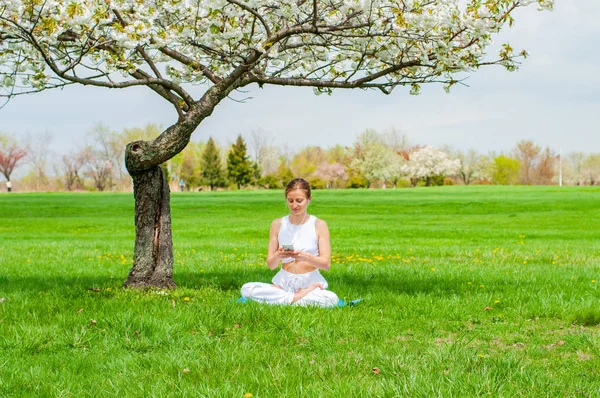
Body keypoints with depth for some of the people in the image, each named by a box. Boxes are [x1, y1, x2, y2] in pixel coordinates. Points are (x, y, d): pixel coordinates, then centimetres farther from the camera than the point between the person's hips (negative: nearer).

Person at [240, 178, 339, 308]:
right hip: (284, 282, 2)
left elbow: (326, 264, -5)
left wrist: (306, 257, -24)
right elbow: (271, 265, 5)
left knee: (332, 299, -36)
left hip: (310, 283, -2)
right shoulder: (278, 224, 5)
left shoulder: (319, 225, 0)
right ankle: (297, 298, -17)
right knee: (247, 289, -25)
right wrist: (277, 256, -19)